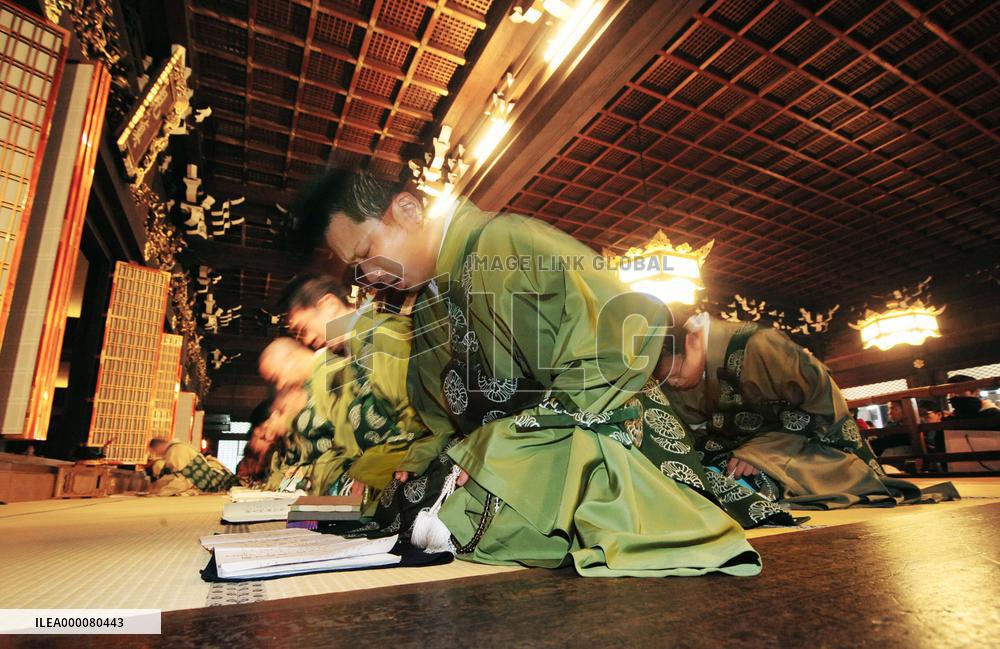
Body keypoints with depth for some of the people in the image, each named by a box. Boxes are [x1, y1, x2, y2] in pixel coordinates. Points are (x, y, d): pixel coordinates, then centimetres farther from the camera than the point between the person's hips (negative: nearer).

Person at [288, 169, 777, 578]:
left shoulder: (508, 243, -13)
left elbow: (617, 348, -22)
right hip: (509, 462, 8)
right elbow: (447, 426, 20)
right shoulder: (426, 308, 15)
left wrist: (483, 458, -21)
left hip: (600, 450, -7)